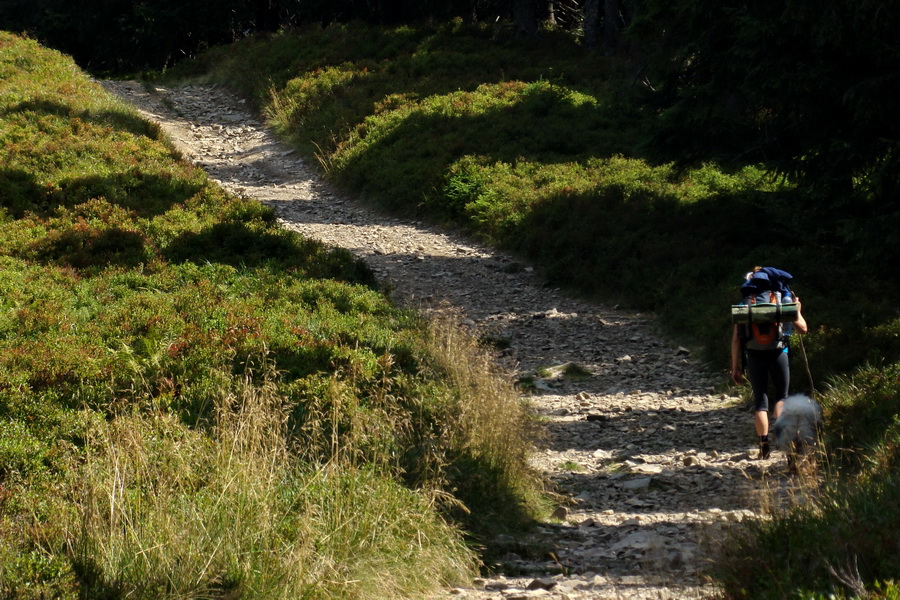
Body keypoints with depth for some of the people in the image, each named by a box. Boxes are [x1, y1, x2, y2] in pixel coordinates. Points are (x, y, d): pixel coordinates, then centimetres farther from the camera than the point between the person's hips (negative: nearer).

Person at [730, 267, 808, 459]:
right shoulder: (784, 301, 6)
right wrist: (797, 311, 30)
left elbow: (736, 338, 3)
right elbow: (802, 328, 12)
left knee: (760, 399, 8)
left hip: (754, 355, 0)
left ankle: (764, 444, -3)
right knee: (781, 396, 15)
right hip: (778, 353, 0)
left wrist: (735, 367, 7)